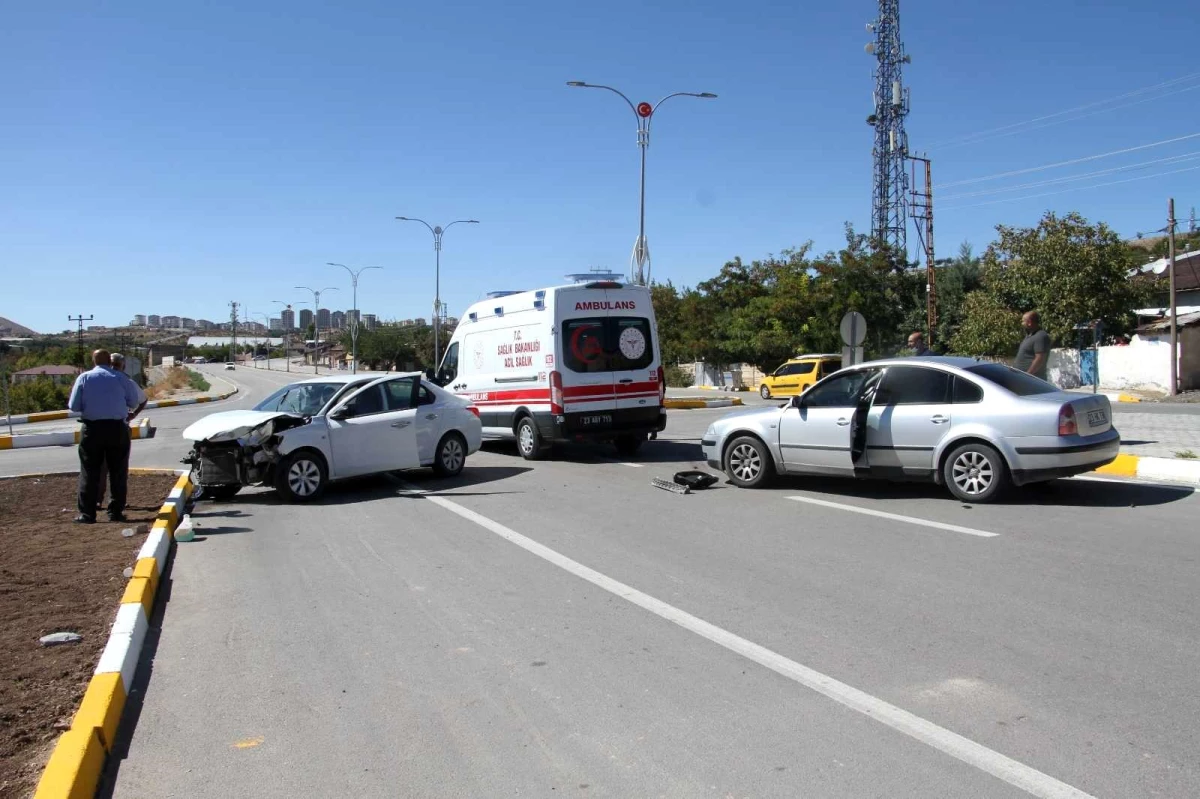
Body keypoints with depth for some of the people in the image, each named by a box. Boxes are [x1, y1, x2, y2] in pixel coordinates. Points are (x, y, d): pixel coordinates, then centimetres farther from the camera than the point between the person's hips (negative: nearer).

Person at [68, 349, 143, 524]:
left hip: (92, 428, 0)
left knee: (89, 472, 6)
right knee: (118, 472, 8)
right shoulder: (121, 377, -1)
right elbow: (135, 402, 4)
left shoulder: (84, 378, 0)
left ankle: (87, 514, 6)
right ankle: (116, 512, 10)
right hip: (117, 428, 0)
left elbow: (74, 406, 0)